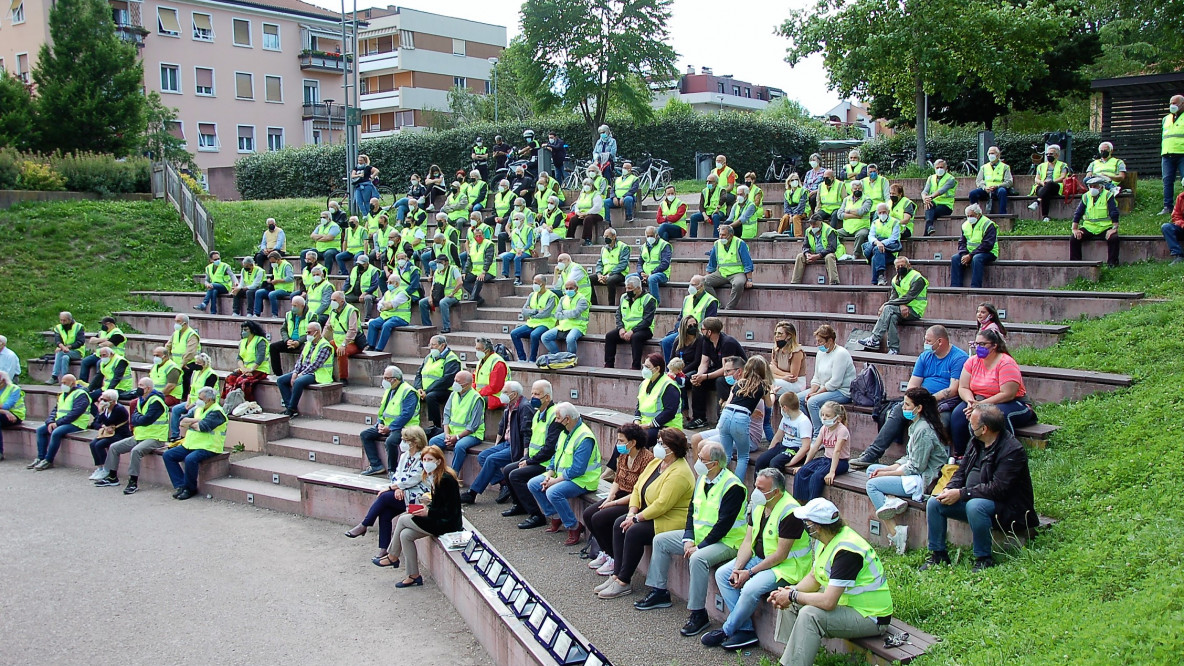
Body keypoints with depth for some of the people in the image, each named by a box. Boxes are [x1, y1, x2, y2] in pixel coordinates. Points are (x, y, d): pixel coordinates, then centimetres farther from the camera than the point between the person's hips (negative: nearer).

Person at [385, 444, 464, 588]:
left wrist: (428, 512, -18)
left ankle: (393, 557, 14)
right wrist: (430, 500, 0)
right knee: (405, 535, -3)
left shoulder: (446, 479, -20)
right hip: (439, 520, 9)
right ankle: (413, 576, 3)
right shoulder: (435, 477, 9)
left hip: (447, 523, -9)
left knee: (403, 520, -5)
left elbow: (450, 510, -21)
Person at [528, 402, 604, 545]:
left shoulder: (584, 438, -23)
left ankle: (574, 528, -16)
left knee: (553, 492, -32)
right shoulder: (565, 432, 8)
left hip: (582, 480, -10)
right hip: (562, 475, 10)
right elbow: (556, 455, 16)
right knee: (533, 484, 4)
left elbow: (577, 470, -26)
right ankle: (555, 518, 12)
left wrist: (556, 480, -20)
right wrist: (549, 474, -2)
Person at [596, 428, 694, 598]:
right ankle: (616, 575, -5)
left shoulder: (678, 474, -23)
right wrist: (632, 513, -6)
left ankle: (624, 583, -13)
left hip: (672, 521, -10)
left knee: (634, 532, -25)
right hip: (649, 513, 10)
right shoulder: (656, 462, 8)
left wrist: (636, 518, -21)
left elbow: (662, 505, -28)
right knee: (619, 524, -6)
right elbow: (637, 488, 9)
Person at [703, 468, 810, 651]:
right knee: (722, 573, -4)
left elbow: (780, 555, -23)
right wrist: (738, 568, -11)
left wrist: (750, 572, -21)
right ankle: (746, 629, -6)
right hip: (760, 558, 9)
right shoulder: (757, 505, 3)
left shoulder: (790, 512, -23)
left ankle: (726, 631, -4)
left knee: (751, 589, -29)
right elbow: (748, 541, 4)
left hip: (787, 565, -9)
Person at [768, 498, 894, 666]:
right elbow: (813, 578, 10)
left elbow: (828, 602, -33)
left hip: (871, 616, -10)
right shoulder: (824, 540, 0)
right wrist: (789, 591, -8)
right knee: (790, 603, 7)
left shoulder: (846, 551, -30)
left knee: (809, 615, -28)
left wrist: (792, 596, -20)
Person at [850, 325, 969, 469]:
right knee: (898, 410, -19)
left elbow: (953, 390, -13)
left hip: (945, 402, -5)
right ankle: (871, 454, -25)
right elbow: (912, 385, 10)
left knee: (943, 418, -37)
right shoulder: (925, 356, 15)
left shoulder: (959, 358, -5)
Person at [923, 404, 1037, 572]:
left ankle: (984, 559, -20)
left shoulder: (1012, 450, -20)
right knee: (934, 503, -7)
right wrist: (949, 489, -10)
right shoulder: (977, 442, 6)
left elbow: (998, 489, -26)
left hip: (1006, 507, -8)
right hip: (972, 499, 8)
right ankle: (938, 555, 5)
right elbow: (961, 471, 11)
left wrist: (961, 494, -26)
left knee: (975, 505, -38)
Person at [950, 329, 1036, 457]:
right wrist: (971, 401, -20)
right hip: (979, 402, 5)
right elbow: (963, 388, 2)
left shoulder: (1006, 363, -15)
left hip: (1013, 403, -5)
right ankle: (959, 455, -15)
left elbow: (1007, 395, -23)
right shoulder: (972, 361, 4)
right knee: (958, 414, -22)